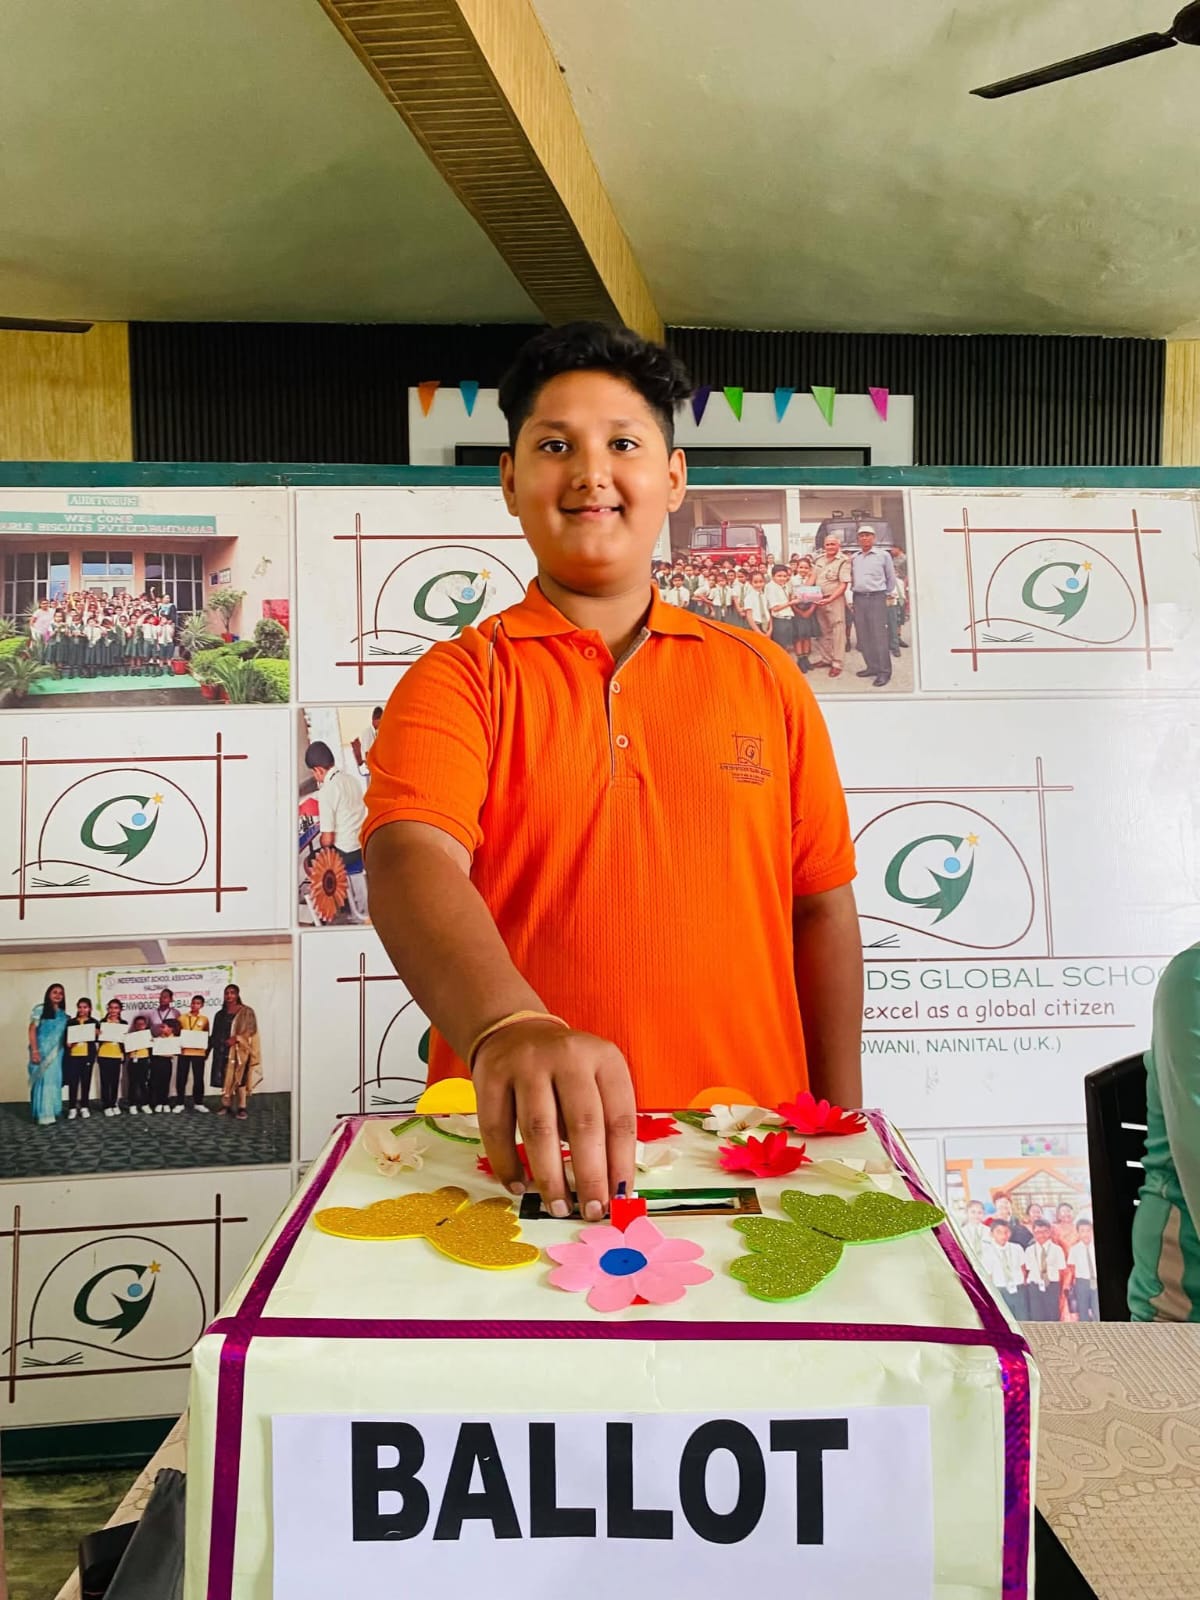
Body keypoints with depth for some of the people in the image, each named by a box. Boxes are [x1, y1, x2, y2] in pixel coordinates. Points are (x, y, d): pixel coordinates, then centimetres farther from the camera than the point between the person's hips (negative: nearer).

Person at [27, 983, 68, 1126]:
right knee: (43, 1080, -7)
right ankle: (44, 1116, -7)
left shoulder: (63, 1014, 13)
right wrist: (34, 1050, -16)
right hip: (42, 1051, -6)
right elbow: (32, 1030, -8)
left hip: (56, 1053, 6)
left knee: (54, 1081, 8)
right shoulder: (40, 1010, -2)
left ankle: (52, 1112, 15)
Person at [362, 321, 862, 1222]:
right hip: (524, 1157, -1)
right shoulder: (457, 681, -1)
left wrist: (841, 1124, 5)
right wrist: (509, 1028, -37)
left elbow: (822, 909, 8)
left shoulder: (765, 679, 6)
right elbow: (412, 859, -19)